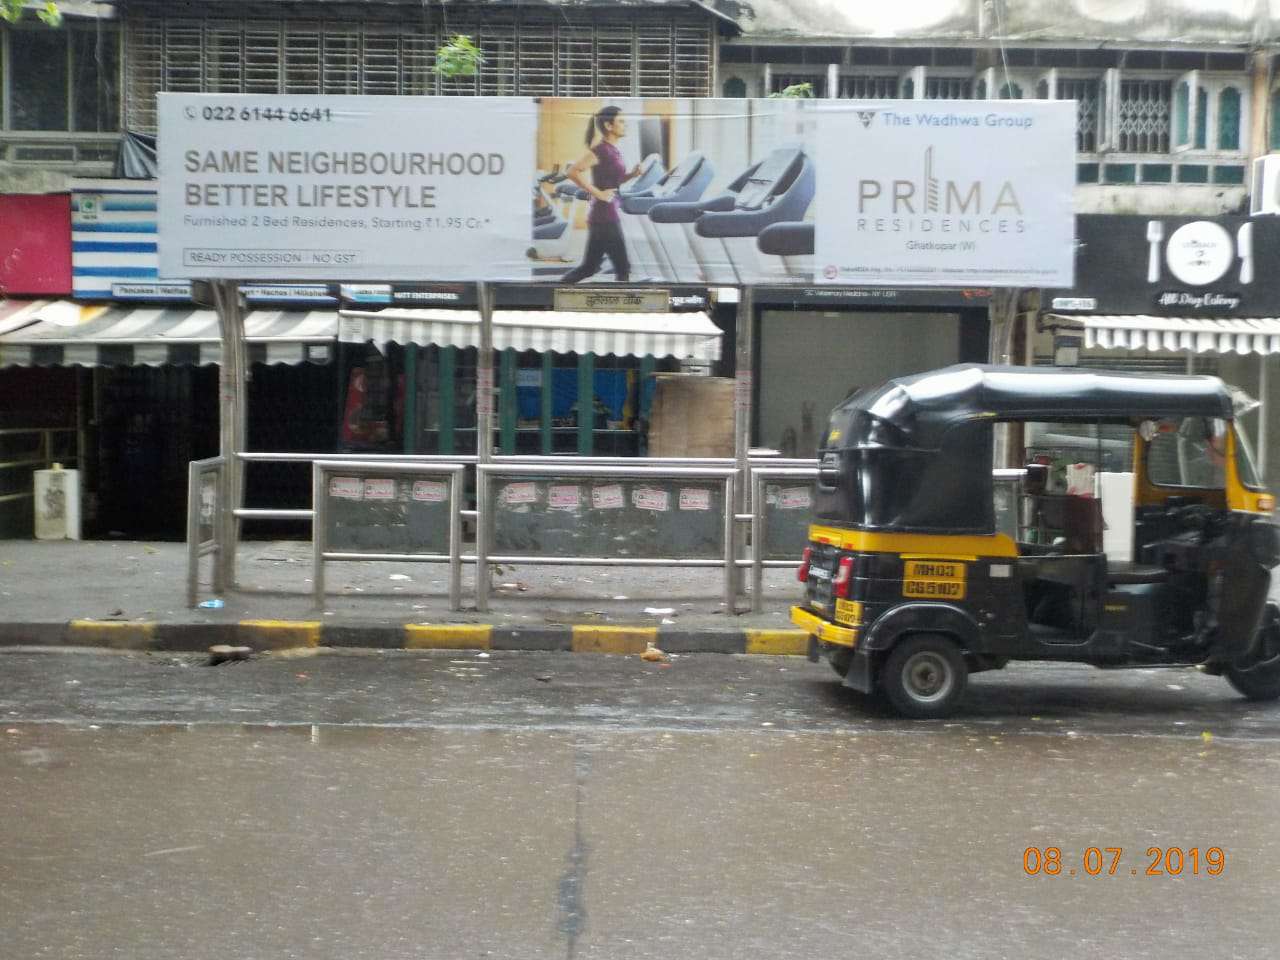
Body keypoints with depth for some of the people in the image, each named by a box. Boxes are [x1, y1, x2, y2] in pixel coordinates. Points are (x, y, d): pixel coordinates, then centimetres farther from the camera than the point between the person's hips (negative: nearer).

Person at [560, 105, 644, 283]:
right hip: (604, 217, -9)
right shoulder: (601, 150, -14)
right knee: (623, 268, -2)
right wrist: (598, 193, -20)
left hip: (610, 216, 9)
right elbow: (573, 172, -23)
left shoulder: (614, 150, 12)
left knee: (589, 267, 12)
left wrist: (632, 174, 6)